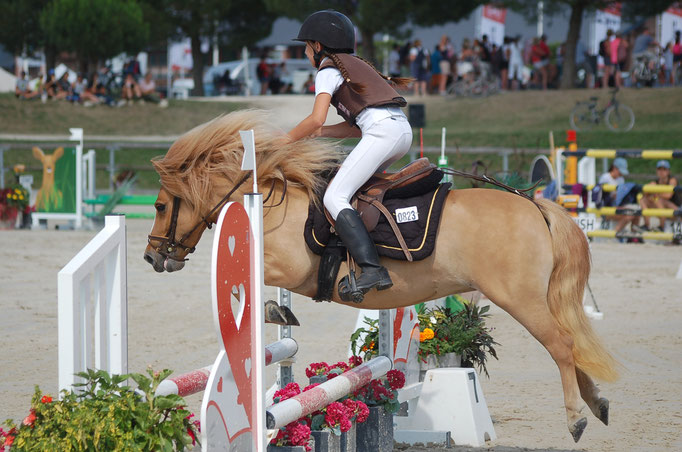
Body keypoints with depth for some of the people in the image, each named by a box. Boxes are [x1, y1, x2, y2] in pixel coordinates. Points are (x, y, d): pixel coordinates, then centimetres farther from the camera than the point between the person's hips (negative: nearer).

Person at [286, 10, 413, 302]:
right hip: (402, 128, 9)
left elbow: (316, 119, -11)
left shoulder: (328, 70, 3)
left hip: (383, 132, -9)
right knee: (350, 179, 27)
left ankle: (372, 270, -28)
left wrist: (285, 140, 3)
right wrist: (316, 133, 22)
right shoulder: (353, 65, 29)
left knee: (334, 197, -12)